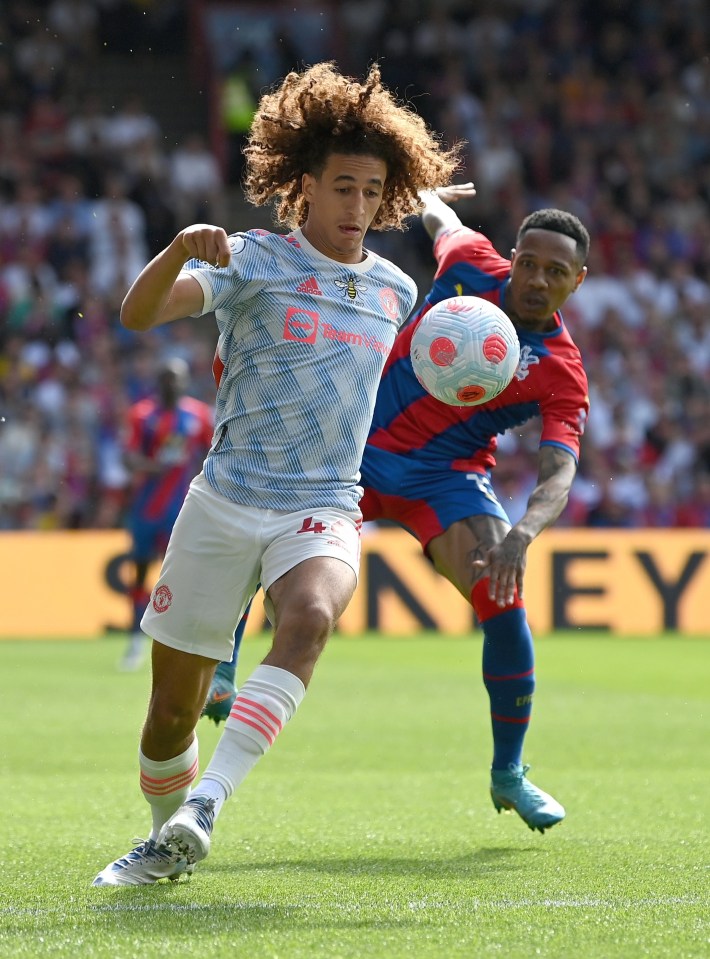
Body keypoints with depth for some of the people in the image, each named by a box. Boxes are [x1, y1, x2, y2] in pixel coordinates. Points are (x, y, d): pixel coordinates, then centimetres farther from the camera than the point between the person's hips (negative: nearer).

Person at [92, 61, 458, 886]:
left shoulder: (394, 291, 11)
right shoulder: (252, 261, -3)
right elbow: (138, 313, -20)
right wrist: (181, 249, -38)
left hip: (324, 509, 2)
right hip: (224, 501, -1)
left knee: (309, 618, -34)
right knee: (172, 709, 4)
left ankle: (203, 807, -39)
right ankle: (169, 841, 33)